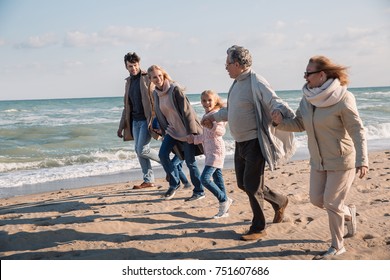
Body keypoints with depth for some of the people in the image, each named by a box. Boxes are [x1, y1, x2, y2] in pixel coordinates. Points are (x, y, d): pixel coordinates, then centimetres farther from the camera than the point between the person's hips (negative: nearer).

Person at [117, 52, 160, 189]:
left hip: (147, 120, -7)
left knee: (142, 150, -12)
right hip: (135, 121, 7)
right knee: (138, 150, 6)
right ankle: (148, 180, 14)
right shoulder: (128, 82, 16)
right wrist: (121, 126, 19)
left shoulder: (147, 78, -6)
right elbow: (127, 106, 21)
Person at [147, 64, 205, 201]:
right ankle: (174, 183, 14)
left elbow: (187, 110, -18)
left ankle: (199, 191, 13)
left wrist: (191, 132, -19)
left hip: (185, 130, -7)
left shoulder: (175, 89, -17)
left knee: (190, 161, -2)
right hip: (172, 129, 7)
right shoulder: (155, 94, 4)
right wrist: (164, 131, 16)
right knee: (162, 154, -5)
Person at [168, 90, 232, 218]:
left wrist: (212, 125, -40)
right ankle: (224, 208, 17)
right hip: (209, 152, 10)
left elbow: (222, 131, -24)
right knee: (217, 179, 11)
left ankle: (224, 200, -1)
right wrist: (194, 138, 20)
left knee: (204, 178, -16)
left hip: (216, 151, -10)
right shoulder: (206, 115, 17)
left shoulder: (216, 114, -11)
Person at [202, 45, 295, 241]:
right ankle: (279, 201, 36)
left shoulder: (256, 83, -15)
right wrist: (213, 116, 32)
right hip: (240, 143, 9)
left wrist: (290, 117, -44)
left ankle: (258, 228, 14)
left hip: (255, 142, -9)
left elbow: (274, 102, -27)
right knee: (243, 184, 16)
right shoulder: (237, 83, 12)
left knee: (252, 186, -3)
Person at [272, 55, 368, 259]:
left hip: (341, 161, -7)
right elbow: (300, 124, 9)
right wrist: (281, 122, -11)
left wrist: (362, 161, -28)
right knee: (316, 199, 11)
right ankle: (349, 213, 40)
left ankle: (337, 246, 20)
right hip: (318, 161, 7)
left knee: (331, 203, -1)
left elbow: (357, 131, -20)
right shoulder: (307, 99, -1)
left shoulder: (343, 99, -20)